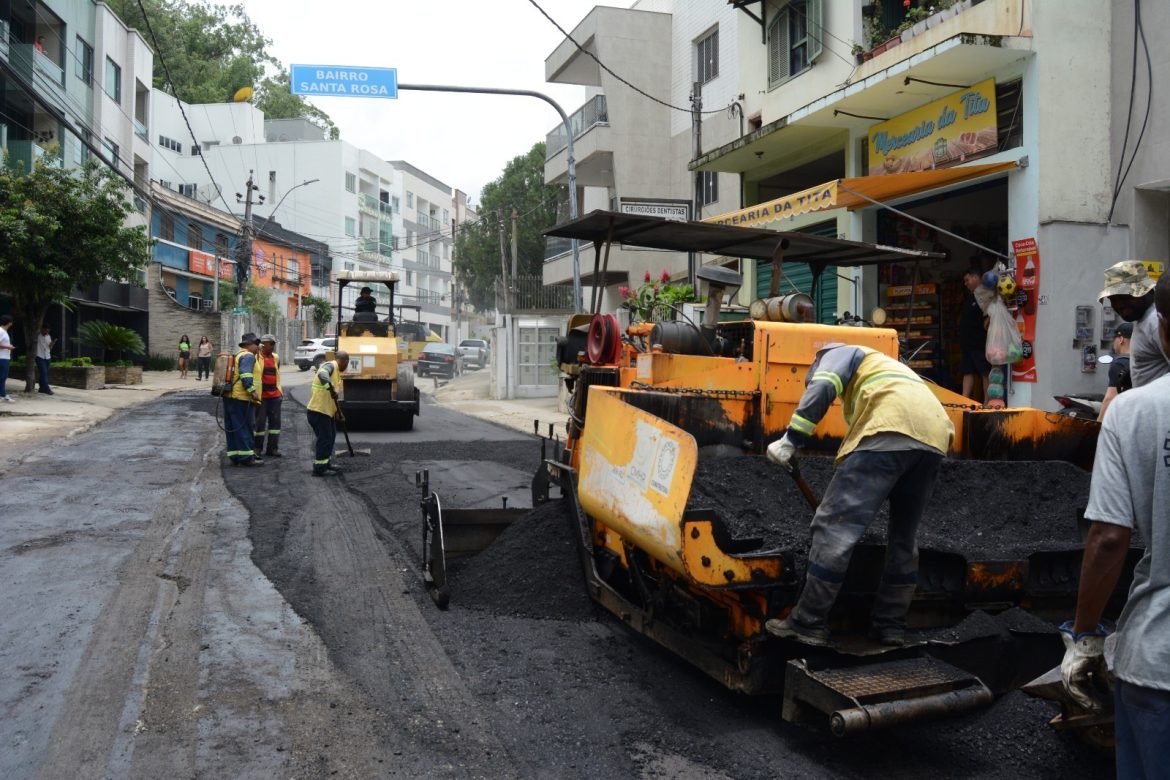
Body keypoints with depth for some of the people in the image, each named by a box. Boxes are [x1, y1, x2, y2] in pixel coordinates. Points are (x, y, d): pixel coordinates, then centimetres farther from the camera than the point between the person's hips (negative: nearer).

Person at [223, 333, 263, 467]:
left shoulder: (238, 355, 22)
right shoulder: (248, 356, -10)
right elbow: (245, 375, -24)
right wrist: (252, 391, -24)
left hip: (230, 396, 10)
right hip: (240, 397, -10)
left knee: (233, 428, 11)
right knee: (244, 427, -6)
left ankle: (235, 456, 15)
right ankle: (246, 457, -3)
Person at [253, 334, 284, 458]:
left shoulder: (276, 357, 13)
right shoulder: (256, 357, -7)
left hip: (275, 395, 6)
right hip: (261, 395, -6)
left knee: (275, 421, 7)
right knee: (259, 422, 0)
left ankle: (272, 448, 15)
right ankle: (257, 448, 10)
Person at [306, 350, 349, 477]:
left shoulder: (336, 370, 17)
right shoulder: (330, 365, -12)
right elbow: (322, 375, -36)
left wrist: (337, 412, 23)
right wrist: (331, 388, -45)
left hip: (327, 410, 10)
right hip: (319, 410, -10)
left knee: (330, 436, 18)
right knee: (324, 439, -5)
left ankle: (326, 464, 30)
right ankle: (319, 469, 1)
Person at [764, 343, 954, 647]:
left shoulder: (840, 353, 23)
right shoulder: (887, 371, 44)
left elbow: (820, 389, 0)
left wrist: (790, 439, -5)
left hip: (892, 428, -8)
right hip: (935, 435, 8)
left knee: (836, 524, -6)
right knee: (904, 536, 20)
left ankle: (808, 623, -5)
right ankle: (891, 625, 23)